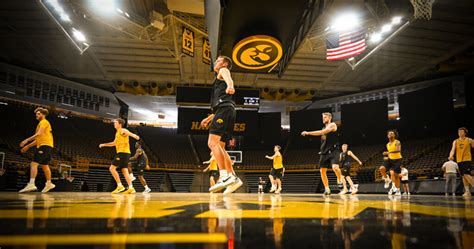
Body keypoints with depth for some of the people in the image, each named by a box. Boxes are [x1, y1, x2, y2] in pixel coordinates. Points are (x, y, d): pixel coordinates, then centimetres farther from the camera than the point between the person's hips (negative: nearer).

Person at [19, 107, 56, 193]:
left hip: (45, 145, -10)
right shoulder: (41, 123, 27)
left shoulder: (44, 122, -3)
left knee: (34, 163, -16)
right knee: (44, 165, 14)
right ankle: (49, 184, 19)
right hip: (47, 146, 10)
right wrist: (28, 146, 25)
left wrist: (27, 140, -21)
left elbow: (39, 134, -19)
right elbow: (38, 139, 29)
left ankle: (31, 184, -26)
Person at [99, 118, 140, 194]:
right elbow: (114, 143, 39)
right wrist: (104, 145, 38)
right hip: (123, 153, 9)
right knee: (124, 171, 4)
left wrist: (134, 136, -50)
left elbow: (129, 133, -28)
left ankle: (120, 186, -11)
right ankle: (131, 188, -1)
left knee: (112, 168, -9)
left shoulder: (122, 130, -4)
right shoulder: (118, 133, 25)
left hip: (123, 152, -9)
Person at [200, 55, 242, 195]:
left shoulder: (223, 71, 11)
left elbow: (228, 79, -17)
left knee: (212, 143, -20)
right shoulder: (220, 80, 37)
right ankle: (233, 178, 4)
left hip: (224, 109, -10)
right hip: (228, 111, 10)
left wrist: (230, 86, -40)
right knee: (219, 147, 8)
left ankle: (224, 176, -30)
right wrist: (209, 118, 39)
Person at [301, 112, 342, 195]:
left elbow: (322, 132, -21)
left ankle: (340, 180, 2)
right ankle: (327, 189, 12)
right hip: (325, 152, 7)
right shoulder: (324, 128, 17)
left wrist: (308, 133, -22)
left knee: (335, 167, -27)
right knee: (322, 170, 1)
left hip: (333, 151, -7)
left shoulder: (332, 125, -7)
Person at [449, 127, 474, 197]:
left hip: (467, 160, -4)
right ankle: (467, 191, 10)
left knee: (466, 175, -18)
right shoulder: (455, 141, 7)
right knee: (463, 176, 6)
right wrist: (451, 156, -23)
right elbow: (453, 150, -4)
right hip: (459, 160, 4)